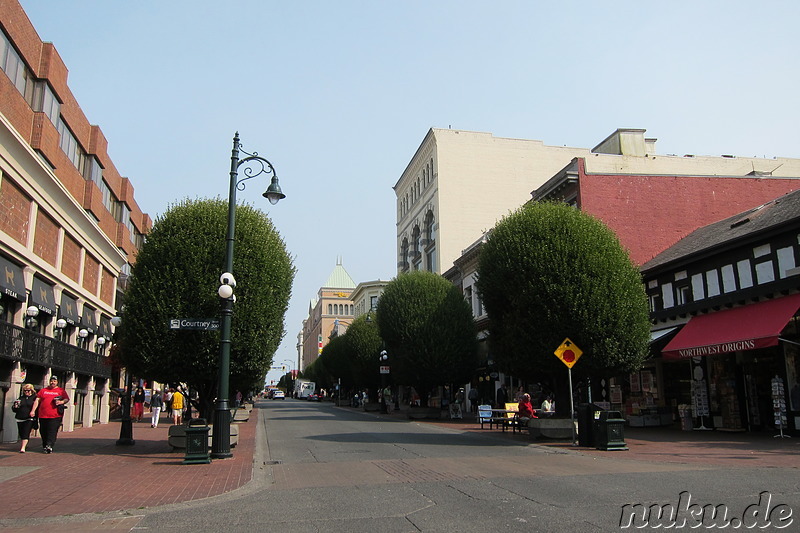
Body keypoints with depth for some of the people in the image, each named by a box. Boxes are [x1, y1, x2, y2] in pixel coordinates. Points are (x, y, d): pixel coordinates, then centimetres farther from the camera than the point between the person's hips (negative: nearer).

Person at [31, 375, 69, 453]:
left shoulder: (61, 391, 9)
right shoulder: (43, 390, 16)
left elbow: (67, 399, 5)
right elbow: (37, 400, 13)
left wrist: (61, 402, -17)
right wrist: (33, 410, 5)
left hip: (55, 416, -3)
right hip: (42, 415, 3)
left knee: (52, 432, -11)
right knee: (43, 432, 9)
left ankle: (49, 446, -14)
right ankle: (44, 446, 21)